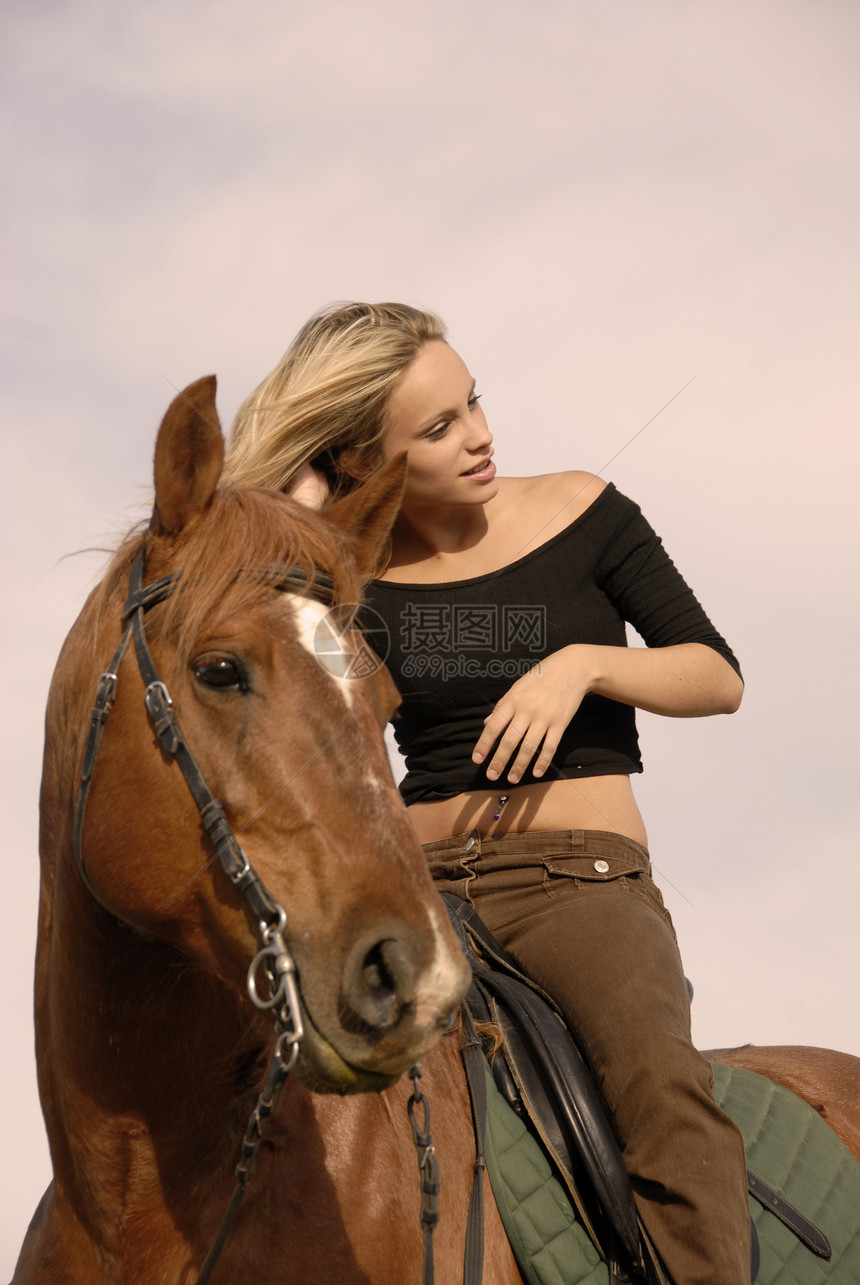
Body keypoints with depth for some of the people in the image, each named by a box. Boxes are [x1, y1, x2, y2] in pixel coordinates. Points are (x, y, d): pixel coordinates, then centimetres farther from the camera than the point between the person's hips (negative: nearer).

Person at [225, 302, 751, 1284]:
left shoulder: (582, 514, 4)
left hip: (581, 876, -3)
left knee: (658, 1076, -34)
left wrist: (584, 661, -11)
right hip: (422, 888, 3)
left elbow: (718, 677, 4)